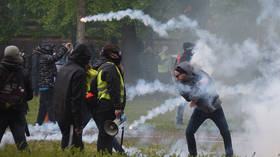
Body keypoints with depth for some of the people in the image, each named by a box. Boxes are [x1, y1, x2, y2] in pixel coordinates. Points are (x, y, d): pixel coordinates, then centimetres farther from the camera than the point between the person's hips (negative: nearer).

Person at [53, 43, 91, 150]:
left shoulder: (63, 69, 12)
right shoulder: (79, 72, -15)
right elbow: (77, 98, -20)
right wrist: (78, 123, -19)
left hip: (59, 113, 9)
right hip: (71, 116, -9)